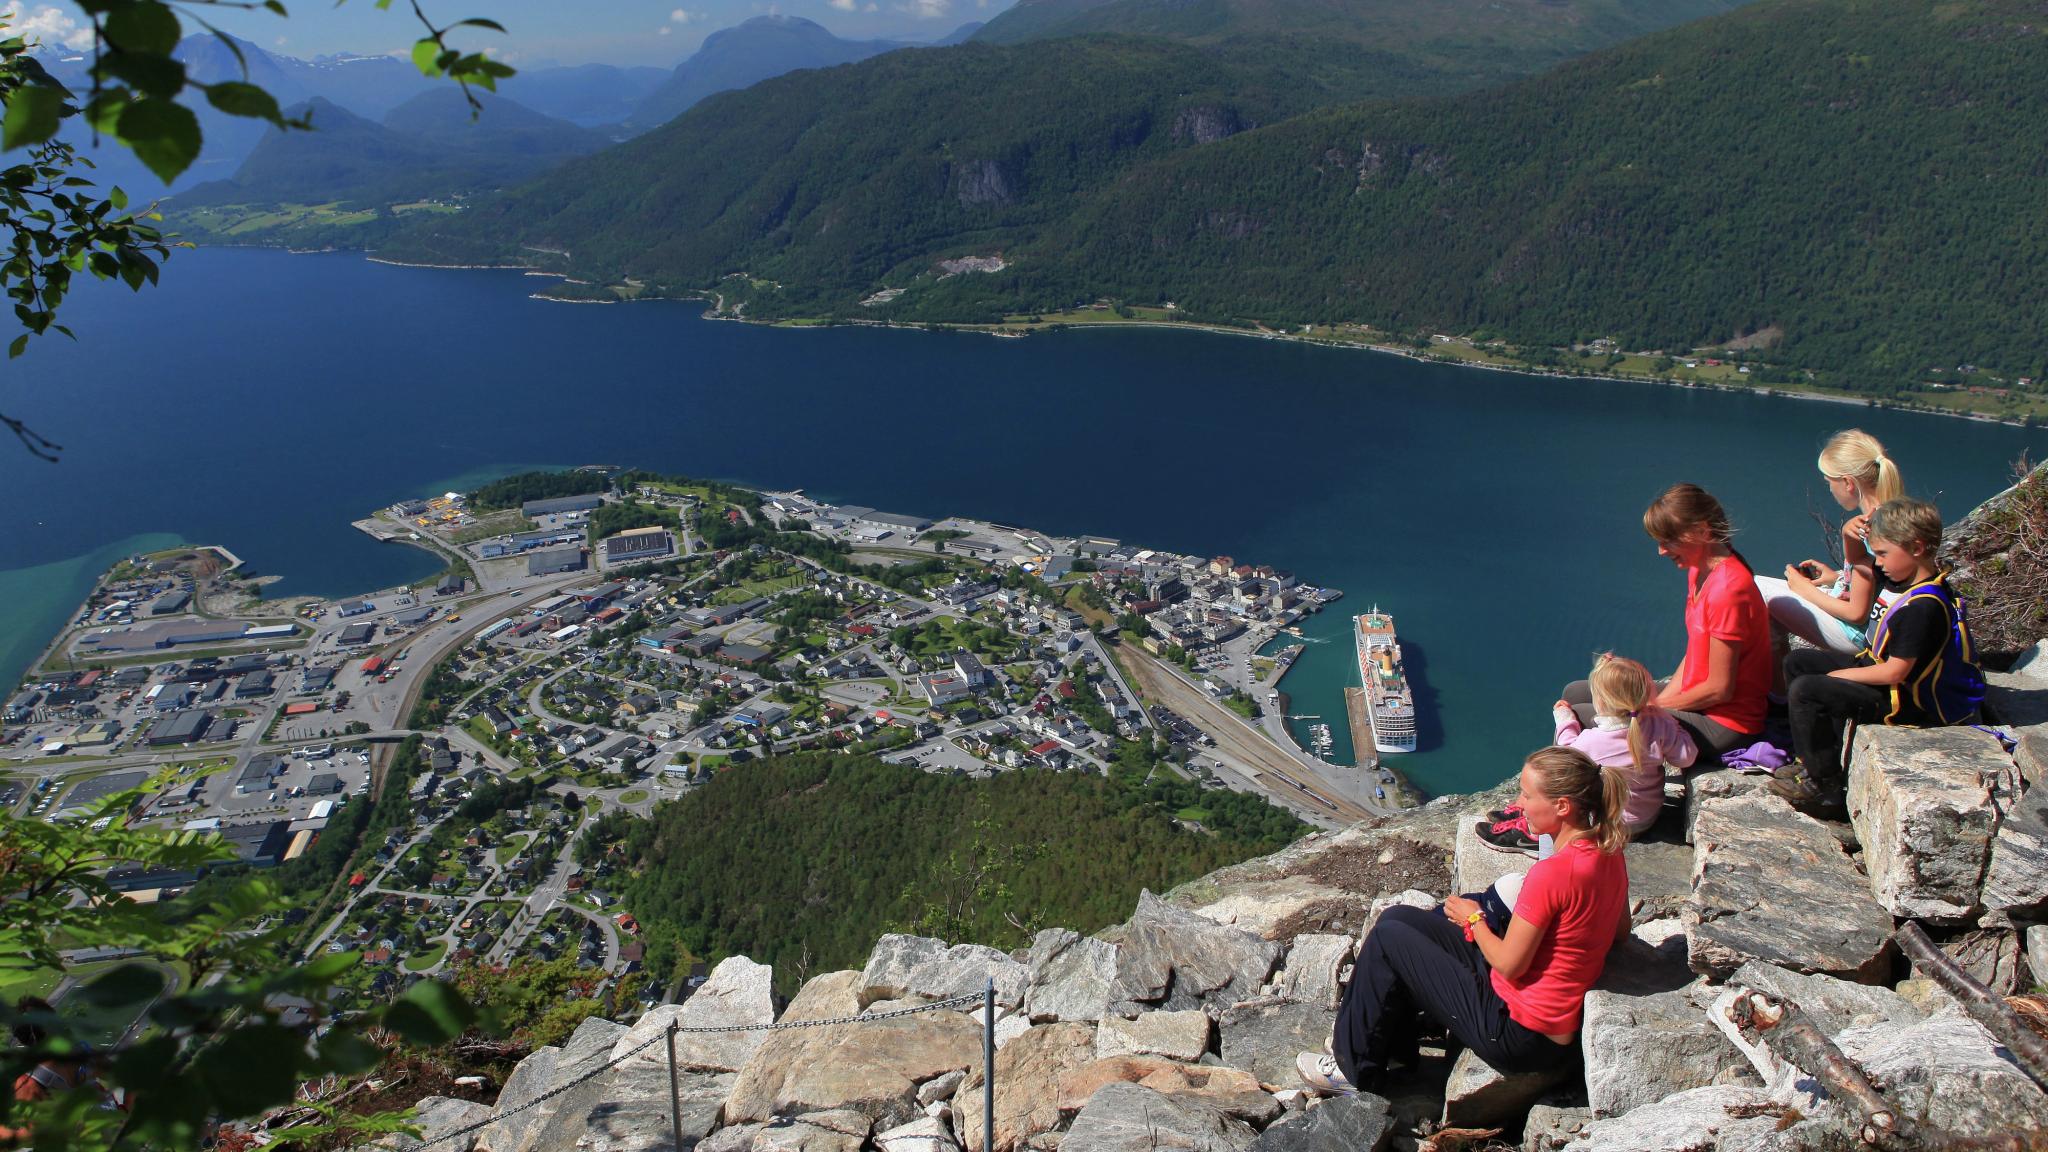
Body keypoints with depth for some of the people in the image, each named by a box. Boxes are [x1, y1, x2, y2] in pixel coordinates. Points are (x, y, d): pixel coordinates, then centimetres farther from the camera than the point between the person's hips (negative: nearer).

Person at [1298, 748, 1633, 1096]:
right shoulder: (1608, 852, -2)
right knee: (1397, 918, 13)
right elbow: (1621, 931, 13)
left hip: (1519, 1033, -9)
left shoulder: (1553, 872, -29)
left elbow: (1510, 965, -21)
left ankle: (1356, 1068, 16)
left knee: (1386, 938, 0)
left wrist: (1474, 919, -3)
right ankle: (1395, 1043, 30)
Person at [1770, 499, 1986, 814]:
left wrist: (1841, 674, -13)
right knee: (1798, 662, 11)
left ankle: (1825, 786, -12)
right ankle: (1812, 760, 13)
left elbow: (1894, 672, -26)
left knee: (1805, 690, -24)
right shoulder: (1919, 584, 3)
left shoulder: (1923, 607, -28)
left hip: (1907, 702, -11)